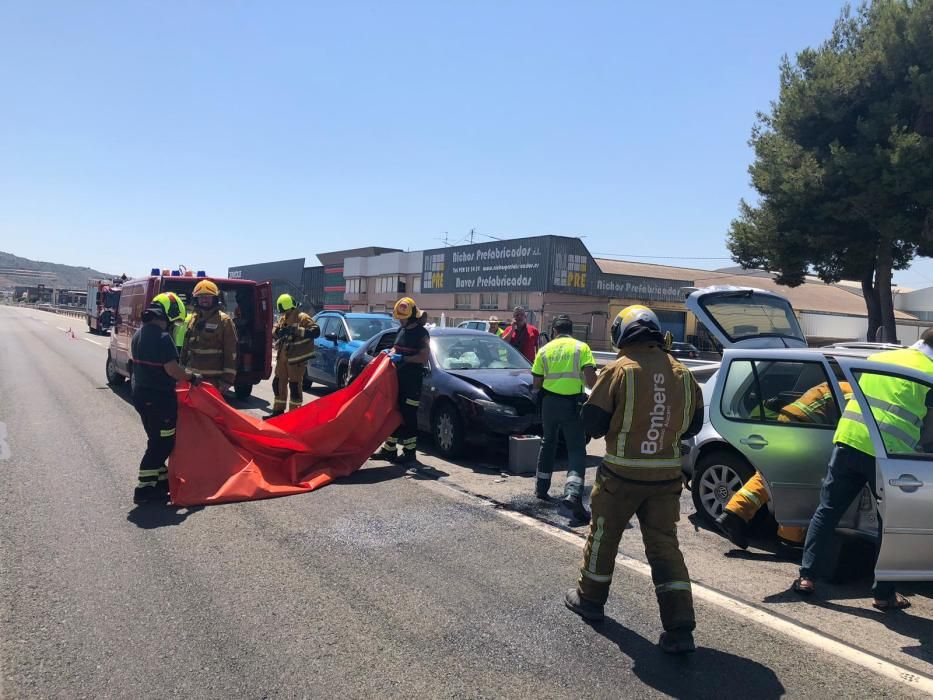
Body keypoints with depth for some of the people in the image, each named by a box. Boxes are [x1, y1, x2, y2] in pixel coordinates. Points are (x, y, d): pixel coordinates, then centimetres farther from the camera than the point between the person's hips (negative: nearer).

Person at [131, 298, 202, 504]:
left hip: (141, 394, 10)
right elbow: (172, 369, -24)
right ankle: (145, 488, 1)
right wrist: (192, 377, -8)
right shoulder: (162, 338, -20)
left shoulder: (138, 335, 9)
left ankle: (161, 478, 29)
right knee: (163, 442, 0)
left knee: (157, 440, 20)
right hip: (160, 398, -10)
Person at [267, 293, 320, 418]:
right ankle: (278, 410, 25)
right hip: (282, 356, 8)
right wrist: (278, 332, -7)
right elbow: (274, 333, 18)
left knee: (294, 385, -4)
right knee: (278, 383, 13)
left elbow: (316, 331, -20)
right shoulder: (282, 319, 15)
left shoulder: (302, 318, -10)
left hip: (296, 358, -8)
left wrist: (296, 330, -28)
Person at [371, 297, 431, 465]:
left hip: (412, 380, -8)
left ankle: (410, 452, 2)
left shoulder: (421, 333, -10)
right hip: (398, 377, 8)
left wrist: (402, 358, -20)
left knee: (408, 416, -5)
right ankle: (389, 448, 22)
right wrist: (391, 354, 2)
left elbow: (423, 357, -16)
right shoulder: (402, 331, 14)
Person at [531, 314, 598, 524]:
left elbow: (536, 384, 8)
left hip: (549, 402, 3)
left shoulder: (544, 350, 8)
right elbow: (591, 378, -11)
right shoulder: (581, 347, 0)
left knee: (548, 443, 23)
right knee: (576, 450, -3)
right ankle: (572, 496, -22)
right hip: (573, 403, -3)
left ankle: (541, 488, 32)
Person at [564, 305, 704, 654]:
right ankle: (680, 628, 7)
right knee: (664, 546, 10)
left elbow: (592, 423, -10)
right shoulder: (682, 373, 0)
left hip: (621, 474, -3)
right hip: (666, 476, 3)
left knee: (603, 536, 16)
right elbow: (693, 424, 10)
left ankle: (589, 598, 34)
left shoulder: (619, 370, -13)